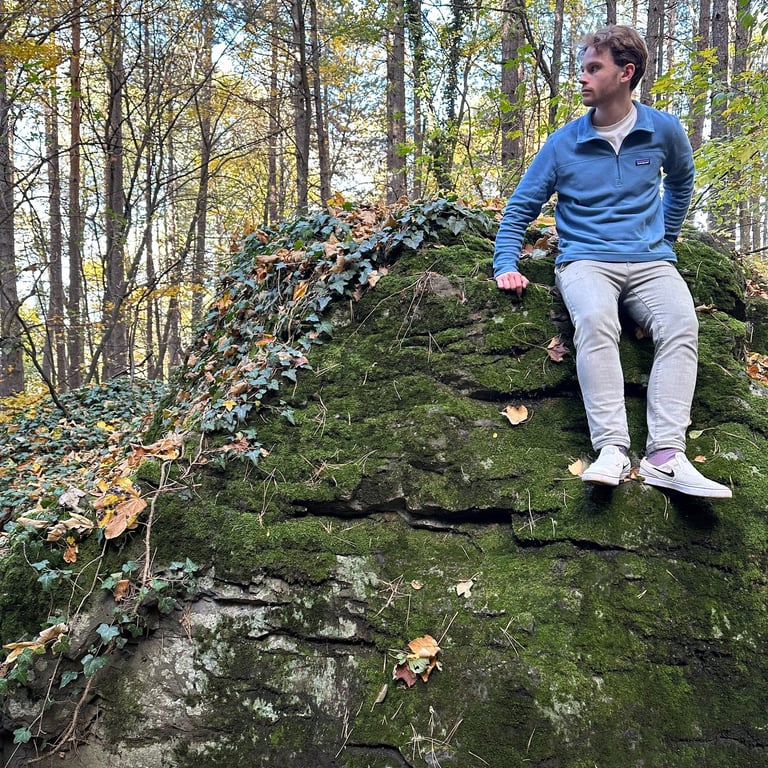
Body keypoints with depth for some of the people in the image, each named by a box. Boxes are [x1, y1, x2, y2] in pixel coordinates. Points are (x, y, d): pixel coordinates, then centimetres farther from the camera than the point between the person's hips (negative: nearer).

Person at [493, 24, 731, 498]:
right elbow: (520, 208, 10)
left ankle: (666, 454, -36)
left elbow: (681, 180, 30)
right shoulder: (563, 143, 6)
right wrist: (506, 265, -4)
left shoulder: (664, 130, 9)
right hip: (586, 260, -1)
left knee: (681, 323, -30)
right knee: (596, 319, -36)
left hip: (650, 262, 2)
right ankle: (612, 449, -39)